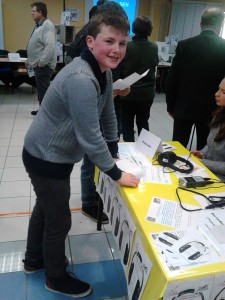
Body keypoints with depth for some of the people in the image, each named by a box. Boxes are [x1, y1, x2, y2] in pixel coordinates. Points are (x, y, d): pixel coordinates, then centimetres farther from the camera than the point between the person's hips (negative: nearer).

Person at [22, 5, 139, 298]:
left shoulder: (104, 71, 0)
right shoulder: (81, 79, -31)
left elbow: (107, 112, 11)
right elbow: (90, 137, -30)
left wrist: (114, 149, 12)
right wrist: (117, 174, -19)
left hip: (53, 155, 9)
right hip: (46, 159, -9)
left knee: (45, 209, 26)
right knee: (59, 221, 9)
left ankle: (34, 259, 51)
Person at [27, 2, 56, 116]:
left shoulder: (47, 25, -17)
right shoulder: (39, 25, 15)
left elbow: (50, 46, -28)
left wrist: (41, 63, -24)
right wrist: (31, 61, 20)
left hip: (43, 66, -10)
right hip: (38, 65, 10)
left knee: (43, 91, -3)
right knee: (41, 90, 17)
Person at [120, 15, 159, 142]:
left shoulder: (127, 47, -16)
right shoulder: (154, 47, -4)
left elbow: (119, 69, -9)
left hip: (128, 92, -3)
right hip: (147, 93, 4)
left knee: (128, 125, 9)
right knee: (143, 123, 17)